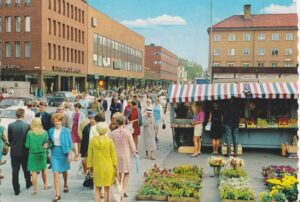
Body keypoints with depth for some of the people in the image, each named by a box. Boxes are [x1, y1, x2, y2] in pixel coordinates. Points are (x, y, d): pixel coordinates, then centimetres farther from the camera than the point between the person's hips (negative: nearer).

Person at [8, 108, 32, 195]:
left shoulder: (11, 125, -9)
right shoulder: (27, 125, -14)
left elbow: (9, 139, -1)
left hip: (14, 151, 0)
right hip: (24, 151, 0)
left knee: (15, 171, 6)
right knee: (26, 169, 19)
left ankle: (16, 189, 9)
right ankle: (28, 183, 37)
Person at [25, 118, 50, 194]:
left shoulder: (30, 133, -13)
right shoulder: (45, 132, -7)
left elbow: (27, 145, -7)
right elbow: (47, 143, -6)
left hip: (33, 154, -2)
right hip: (42, 153, 2)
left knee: (34, 172, 6)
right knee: (44, 169, 22)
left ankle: (35, 190, 10)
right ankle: (45, 185, 38)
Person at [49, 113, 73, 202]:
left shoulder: (66, 131, -8)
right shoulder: (51, 131, 1)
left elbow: (70, 143, -6)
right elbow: (49, 142, 13)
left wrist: (70, 155, -10)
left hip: (64, 153, -1)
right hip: (54, 153, 1)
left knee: (64, 171, 18)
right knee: (55, 173, -8)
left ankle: (65, 185, 48)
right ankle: (57, 194, -6)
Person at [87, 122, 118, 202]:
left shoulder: (93, 140, -5)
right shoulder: (109, 140, -9)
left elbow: (90, 155, 0)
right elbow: (113, 155, -6)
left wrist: (90, 166, 9)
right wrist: (115, 167, 1)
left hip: (97, 167, 1)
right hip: (108, 168, -1)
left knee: (97, 189, 12)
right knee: (106, 189, 11)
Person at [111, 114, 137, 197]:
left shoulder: (113, 133, -7)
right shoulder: (127, 132, -14)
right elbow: (131, 144, -9)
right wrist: (133, 151, 12)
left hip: (116, 155, 3)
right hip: (126, 155, -2)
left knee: (119, 173, 19)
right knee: (126, 173, 11)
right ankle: (124, 191, 0)